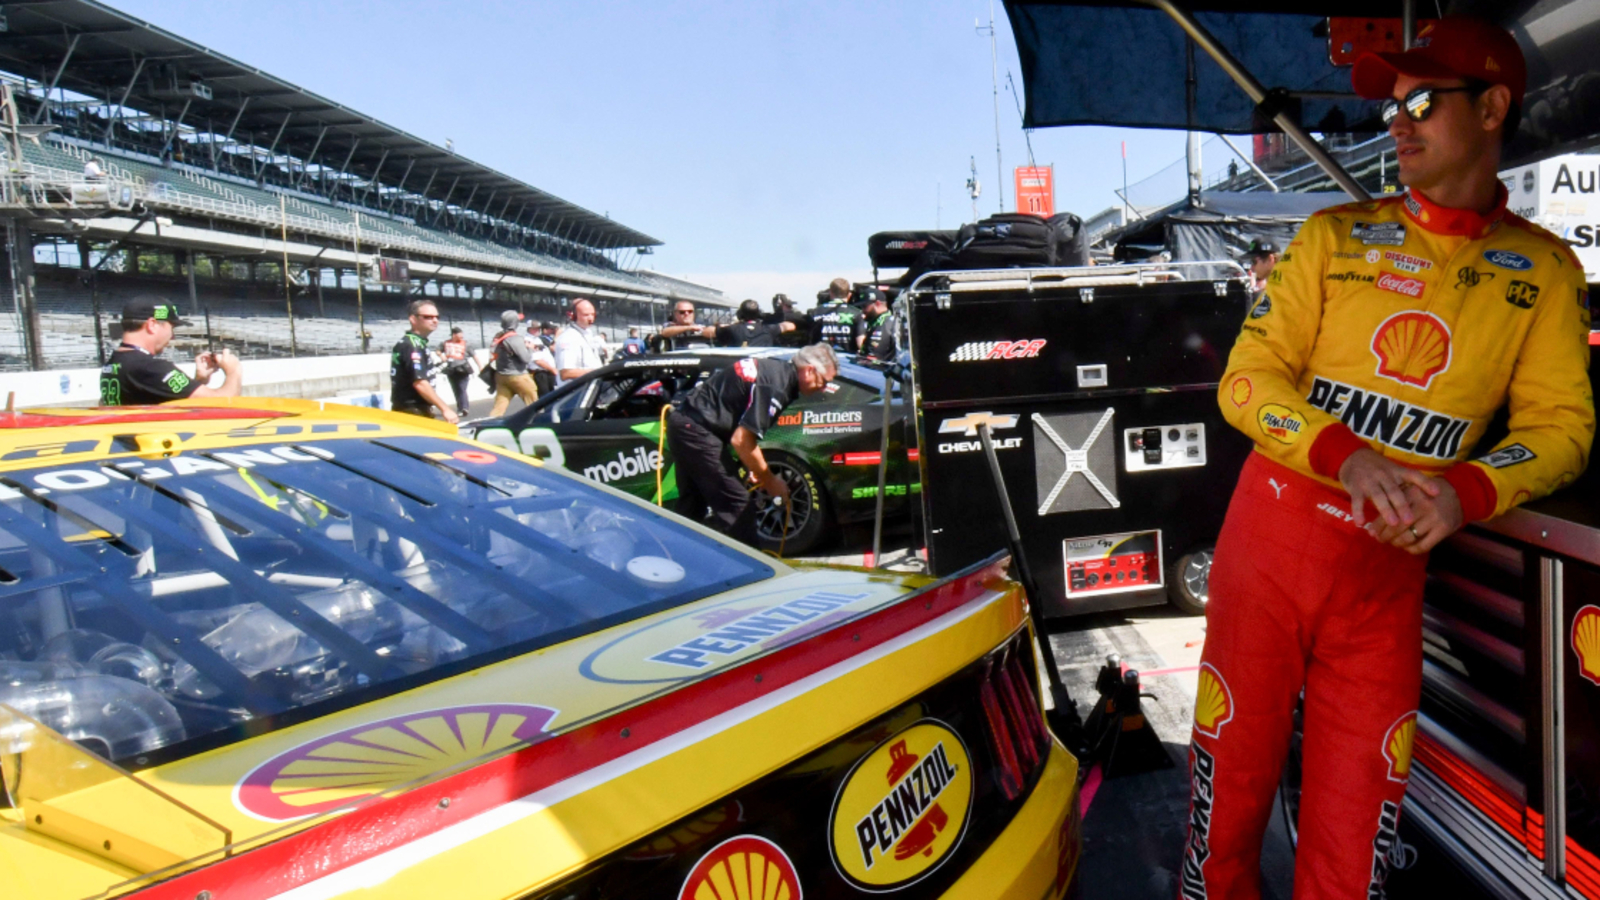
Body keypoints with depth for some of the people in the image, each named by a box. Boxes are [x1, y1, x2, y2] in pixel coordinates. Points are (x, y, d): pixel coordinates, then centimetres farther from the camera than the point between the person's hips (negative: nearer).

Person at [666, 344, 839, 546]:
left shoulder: (776, 369, 10)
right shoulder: (776, 386, -19)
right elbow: (741, 440, -21)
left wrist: (754, 469, 13)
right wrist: (770, 481, -8)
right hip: (696, 429, -10)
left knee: (692, 505, 20)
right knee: (737, 506, -6)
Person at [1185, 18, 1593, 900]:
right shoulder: (1335, 235, 5)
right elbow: (1246, 380, -3)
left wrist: (1465, 492, -18)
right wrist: (1347, 457, -20)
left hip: (1390, 566, 1)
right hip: (1271, 537, 0)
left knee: (1358, 811, 6)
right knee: (1231, 777, 7)